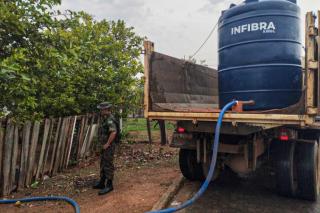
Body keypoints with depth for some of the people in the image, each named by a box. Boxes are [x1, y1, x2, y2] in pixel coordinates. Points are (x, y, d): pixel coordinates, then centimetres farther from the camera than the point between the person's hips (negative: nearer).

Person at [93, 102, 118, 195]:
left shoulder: (110, 119, -21)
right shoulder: (104, 118, 11)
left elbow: (113, 133, -33)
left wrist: (107, 144, -25)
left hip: (109, 146, -10)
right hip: (104, 145, 10)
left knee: (108, 165, -2)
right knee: (103, 164, 17)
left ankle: (109, 185, 8)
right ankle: (102, 183, 29)